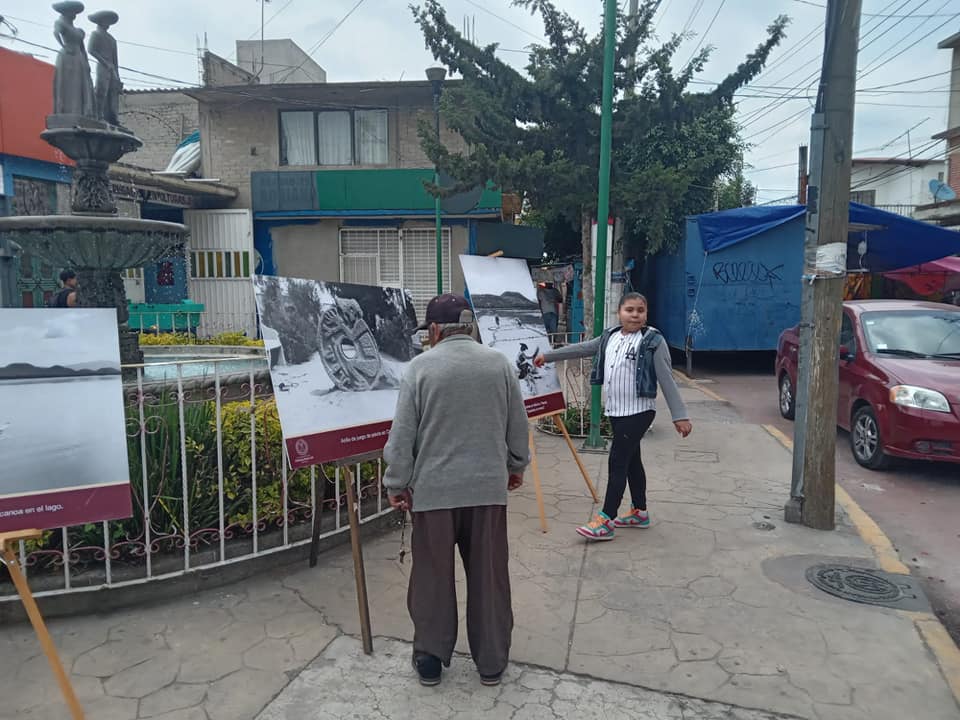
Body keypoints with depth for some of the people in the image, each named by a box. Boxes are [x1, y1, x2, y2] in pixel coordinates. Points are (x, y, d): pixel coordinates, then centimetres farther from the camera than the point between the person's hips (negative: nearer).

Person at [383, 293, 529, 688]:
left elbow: (402, 435, -6)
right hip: (488, 488, 2)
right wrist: (515, 466, 24)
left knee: (433, 576, 13)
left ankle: (430, 657, 27)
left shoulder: (420, 367, -7)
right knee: (489, 576, 13)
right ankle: (492, 661, 26)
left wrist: (397, 484, 5)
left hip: (433, 489, -2)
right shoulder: (499, 363, 1)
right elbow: (518, 425, 8)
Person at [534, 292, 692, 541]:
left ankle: (605, 521, -2)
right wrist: (548, 356, 20)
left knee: (617, 462, -7)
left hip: (639, 412, -7)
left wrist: (680, 415, -14)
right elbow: (580, 349, 16)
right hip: (616, 411, 7)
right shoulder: (610, 337, 7)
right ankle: (640, 512, 31)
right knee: (631, 461, 17)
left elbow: (667, 380, -12)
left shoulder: (653, 341, -11)